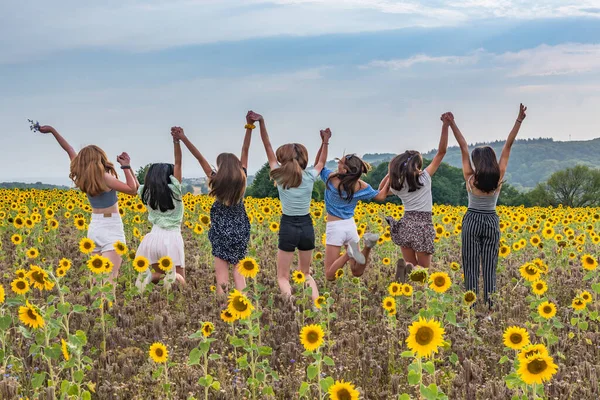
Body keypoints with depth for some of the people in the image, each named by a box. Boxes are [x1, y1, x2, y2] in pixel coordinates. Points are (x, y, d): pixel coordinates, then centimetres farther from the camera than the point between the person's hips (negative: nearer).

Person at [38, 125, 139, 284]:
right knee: (109, 279, -17)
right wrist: (126, 166, -13)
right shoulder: (104, 178, -15)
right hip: (112, 230, -7)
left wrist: (52, 130, 19)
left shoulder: (83, 177, 3)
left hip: (94, 228, 7)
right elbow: (133, 189, -17)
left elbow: (69, 150, 12)